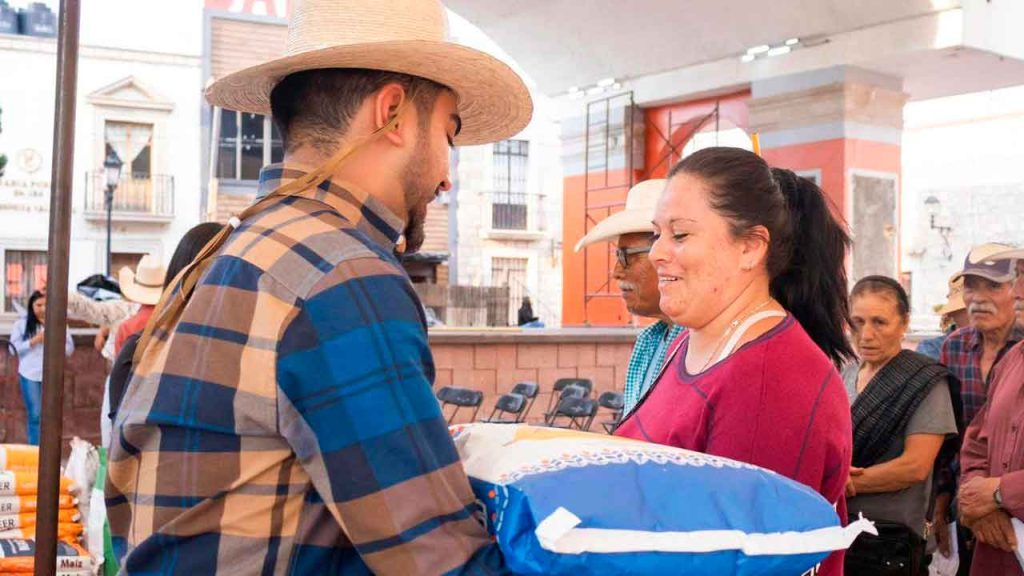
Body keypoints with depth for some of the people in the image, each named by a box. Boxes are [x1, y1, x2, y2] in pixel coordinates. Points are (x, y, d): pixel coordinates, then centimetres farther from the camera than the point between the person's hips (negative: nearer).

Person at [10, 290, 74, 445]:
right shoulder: (22, 324, 3)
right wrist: (34, 341, -13)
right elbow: (14, 348, -2)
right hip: (30, 375, -1)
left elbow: (69, 349, 5)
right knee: (34, 415, 1)